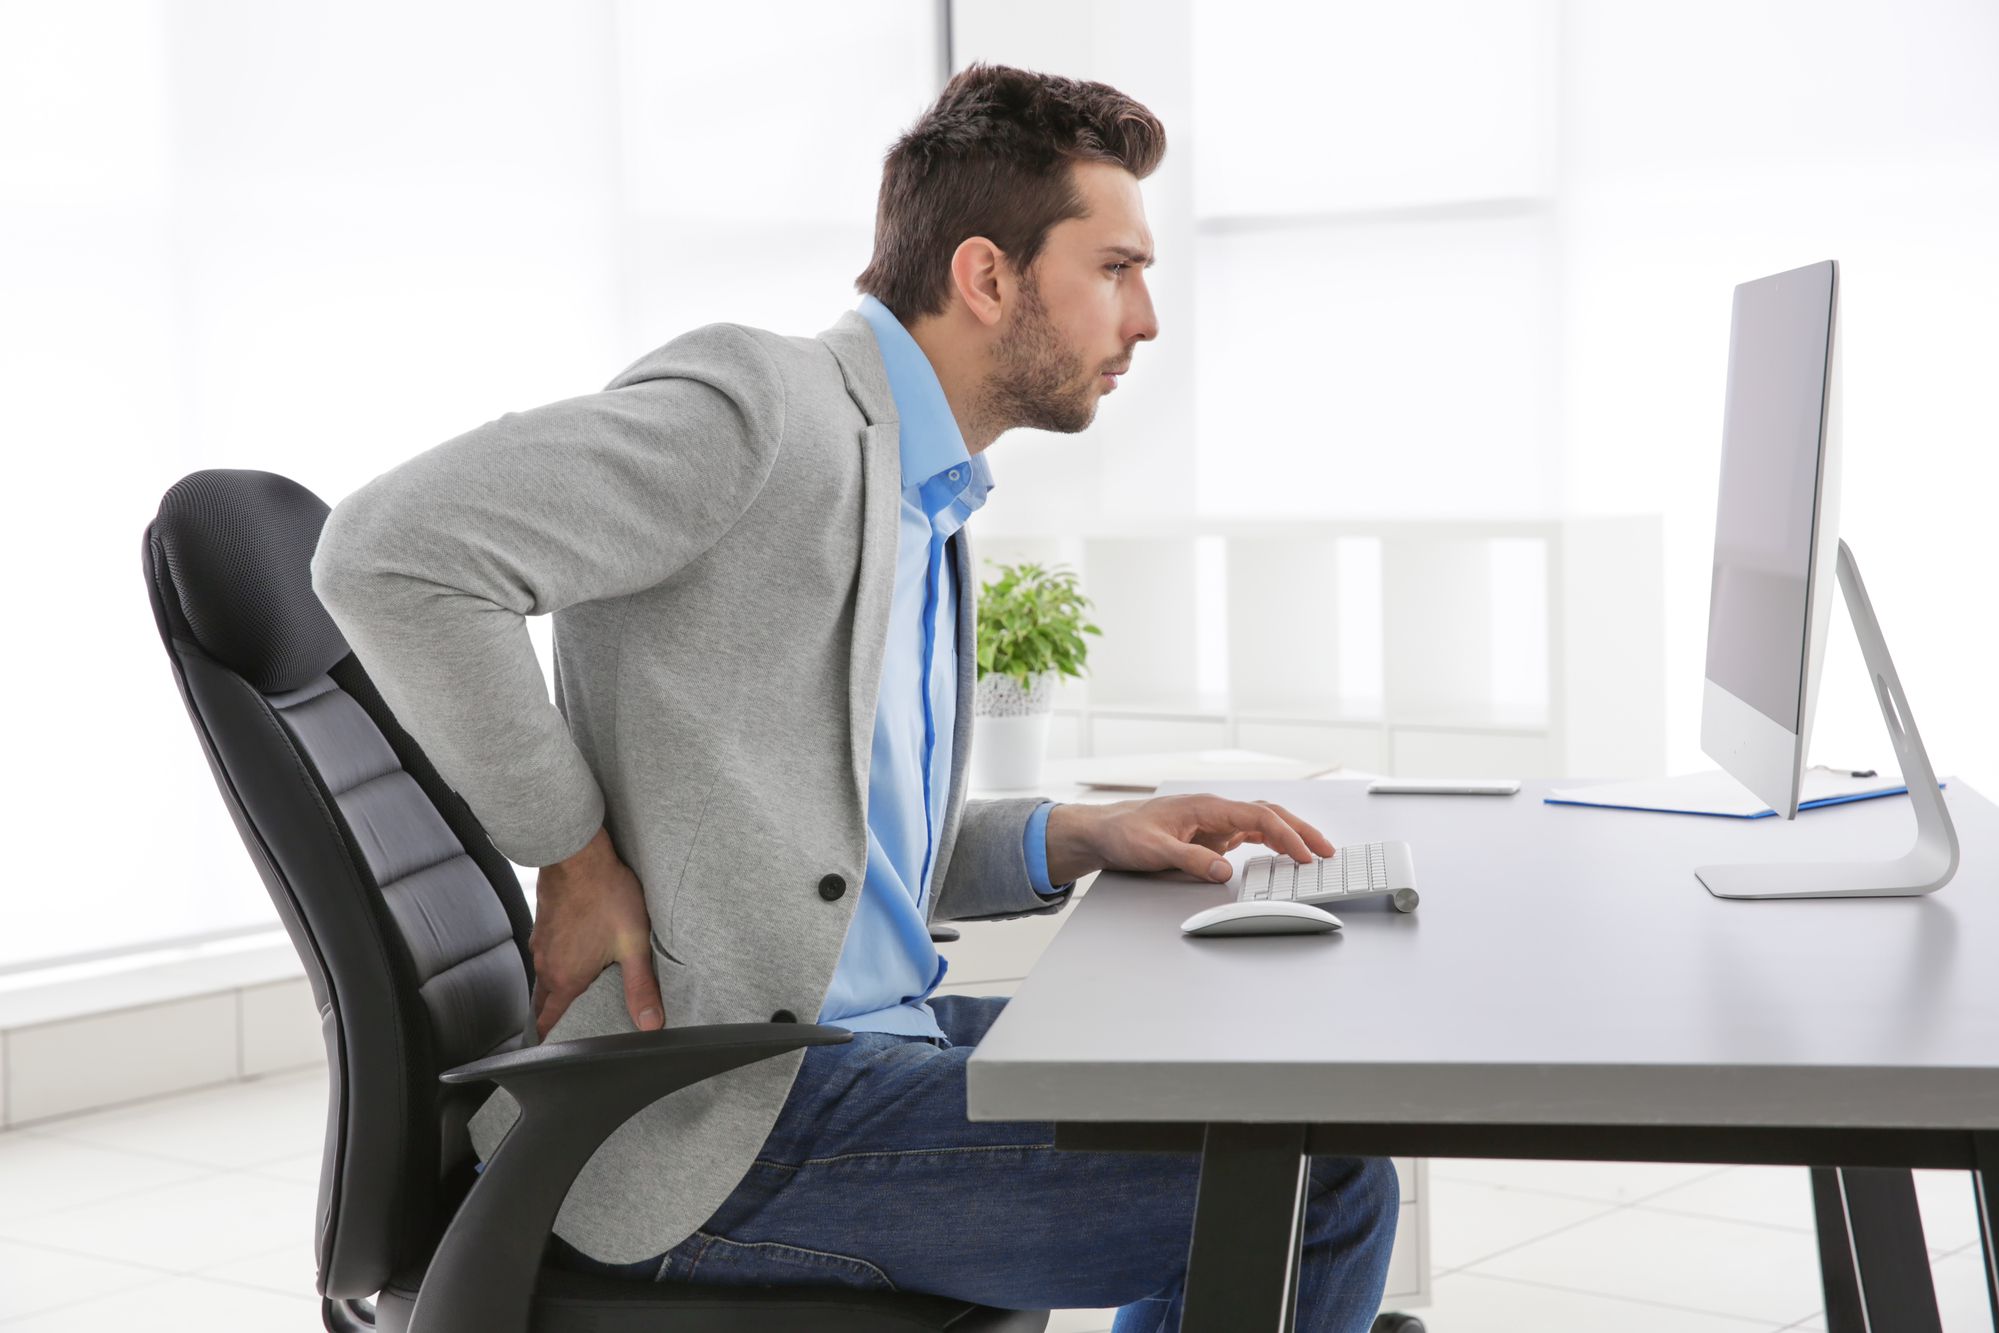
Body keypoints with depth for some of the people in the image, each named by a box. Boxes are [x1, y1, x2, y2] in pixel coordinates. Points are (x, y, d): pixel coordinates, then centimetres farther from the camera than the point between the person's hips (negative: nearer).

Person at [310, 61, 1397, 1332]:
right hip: (715, 1121, -10)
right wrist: (573, 852, -18)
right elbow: (391, 550, -24)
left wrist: (1068, 838, 6)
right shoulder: (760, 403, -13)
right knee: (1317, 1191, -13)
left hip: (878, 1030, 10)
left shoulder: (928, 506, 17)